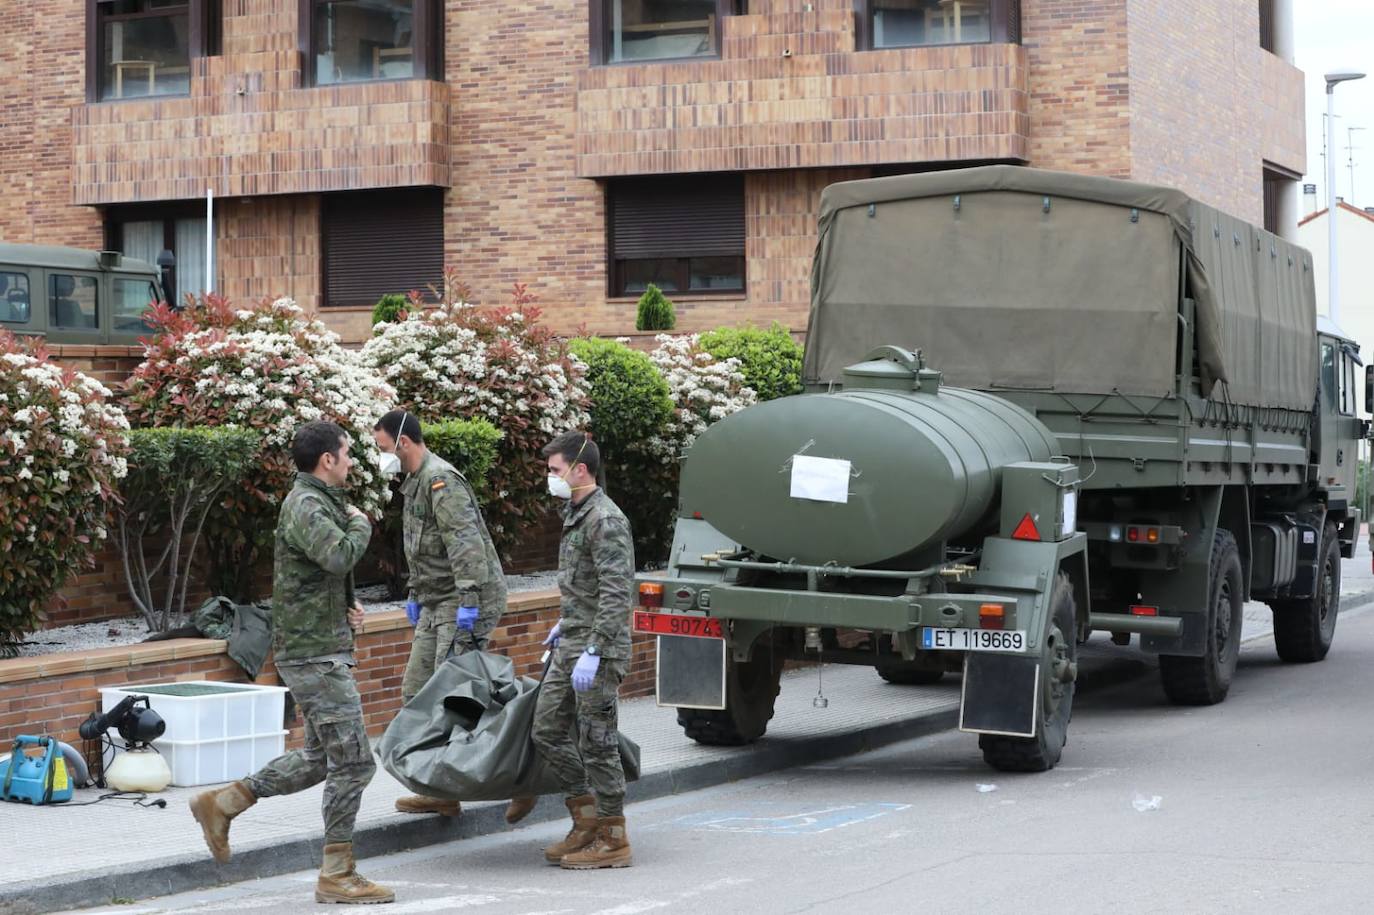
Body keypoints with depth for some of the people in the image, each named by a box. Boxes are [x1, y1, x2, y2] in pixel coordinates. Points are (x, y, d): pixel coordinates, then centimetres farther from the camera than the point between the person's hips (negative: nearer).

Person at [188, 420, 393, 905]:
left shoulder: (319, 502, 16)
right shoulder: (306, 507, -16)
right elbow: (340, 555, -34)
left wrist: (348, 605, 8)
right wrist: (360, 524, -13)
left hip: (323, 649, 10)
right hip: (315, 653, -10)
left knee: (321, 757, 18)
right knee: (352, 762, -6)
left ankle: (222, 803, 23)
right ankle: (337, 876, 2)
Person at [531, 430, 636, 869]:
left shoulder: (606, 521, -17)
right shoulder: (575, 514, 14)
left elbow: (615, 594, -23)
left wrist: (593, 651, -28)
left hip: (598, 648, -10)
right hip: (570, 646, 10)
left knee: (596, 742, -4)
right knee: (546, 730, 11)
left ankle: (613, 840, 5)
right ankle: (587, 819, 22)